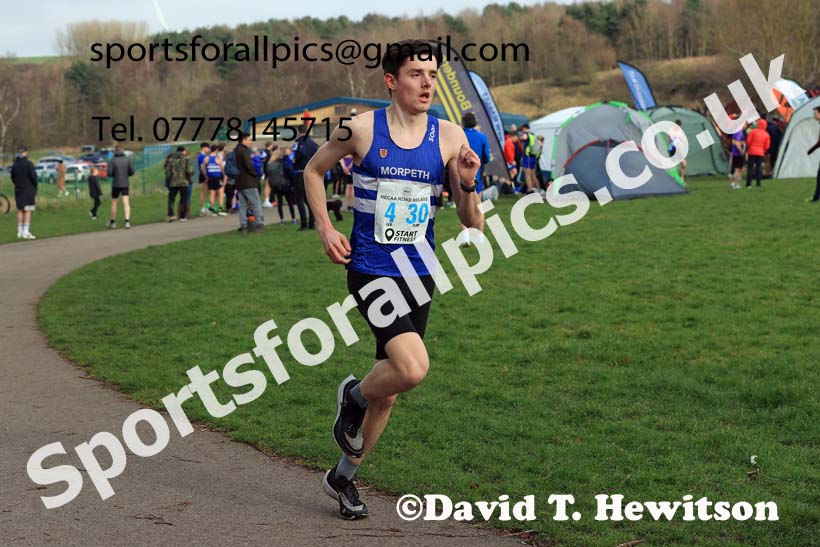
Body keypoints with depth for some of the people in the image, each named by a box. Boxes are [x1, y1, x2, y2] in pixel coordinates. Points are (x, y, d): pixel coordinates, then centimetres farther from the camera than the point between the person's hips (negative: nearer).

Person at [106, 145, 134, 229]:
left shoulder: (112, 160, -7)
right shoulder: (128, 159, -1)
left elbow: (109, 174, -11)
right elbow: (132, 172, -2)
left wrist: (114, 174, 11)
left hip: (115, 184, -1)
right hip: (125, 184, 1)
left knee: (114, 203, 14)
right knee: (126, 203, -5)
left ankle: (112, 222, 23)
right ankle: (127, 221, -23)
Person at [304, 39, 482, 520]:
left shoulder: (450, 137, 0)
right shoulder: (361, 129, -6)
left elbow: (472, 222, 1)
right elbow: (314, 170, 12)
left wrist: (468, 186, -19)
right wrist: (326, 228, 1)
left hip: (419, 274, 4)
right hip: (371, 270, -4)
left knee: (390, 388, 12)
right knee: (413, 368, -25)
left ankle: (344, 476, 33)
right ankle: (355, 396, 9)